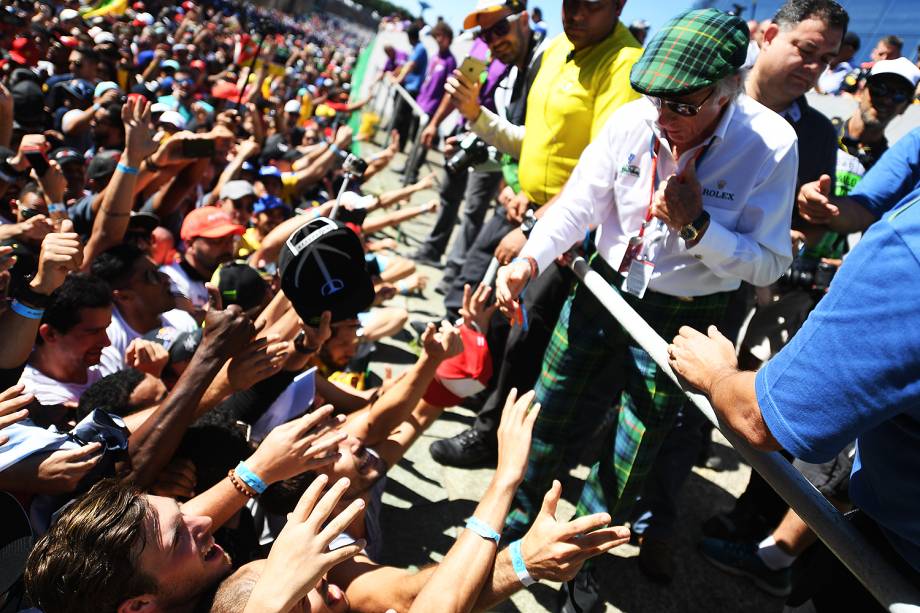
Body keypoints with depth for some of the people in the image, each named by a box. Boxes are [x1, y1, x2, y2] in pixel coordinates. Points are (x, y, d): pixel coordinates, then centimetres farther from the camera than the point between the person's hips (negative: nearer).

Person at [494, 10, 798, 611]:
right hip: (605, 290, 3)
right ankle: (512, 520, 41)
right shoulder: (634, 119, -12)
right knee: (548, 420, 13)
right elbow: (578, 203, -3)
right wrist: (530, 259, -17)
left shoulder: (771, 145, -18)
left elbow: (769, 264, -14)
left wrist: (695, 225, -28)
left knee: (629, 461, 11)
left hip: (683, 319, -2)